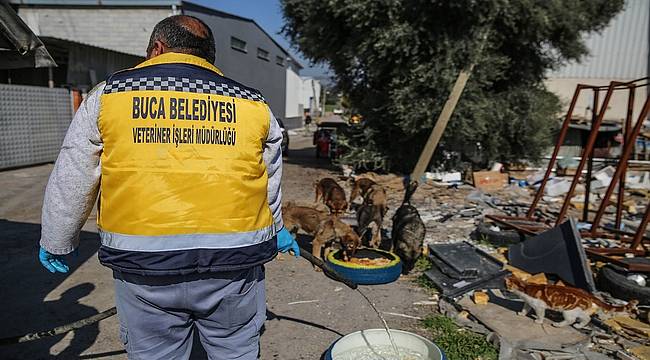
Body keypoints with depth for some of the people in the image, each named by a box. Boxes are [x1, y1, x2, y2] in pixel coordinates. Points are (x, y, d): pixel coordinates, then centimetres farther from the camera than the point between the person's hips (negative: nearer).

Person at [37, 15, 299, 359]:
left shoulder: (108, 95, 3)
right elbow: (270, 184, 17)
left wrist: (56, 241, 26)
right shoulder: (253, 104, 7)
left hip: (143, 266, 0)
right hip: (234, 266, 2)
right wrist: (275, 230, 34)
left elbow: (70, 183, 9)